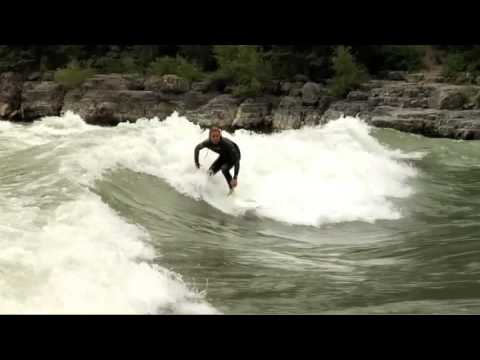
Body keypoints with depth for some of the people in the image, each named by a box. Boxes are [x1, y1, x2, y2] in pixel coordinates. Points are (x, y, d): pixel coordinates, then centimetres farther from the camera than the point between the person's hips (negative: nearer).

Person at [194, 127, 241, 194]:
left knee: (224, 169, -31)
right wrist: (196, 162, 2)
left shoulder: (226, 144, -40)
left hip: (234, 155, -5)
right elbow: (197, 148, -4)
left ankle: (232, 190, -14)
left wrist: (235, 178, -45)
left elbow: (236, 160, -40)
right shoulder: (208, 143, -27)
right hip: (224, 156, 5)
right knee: (211, 172, -3)